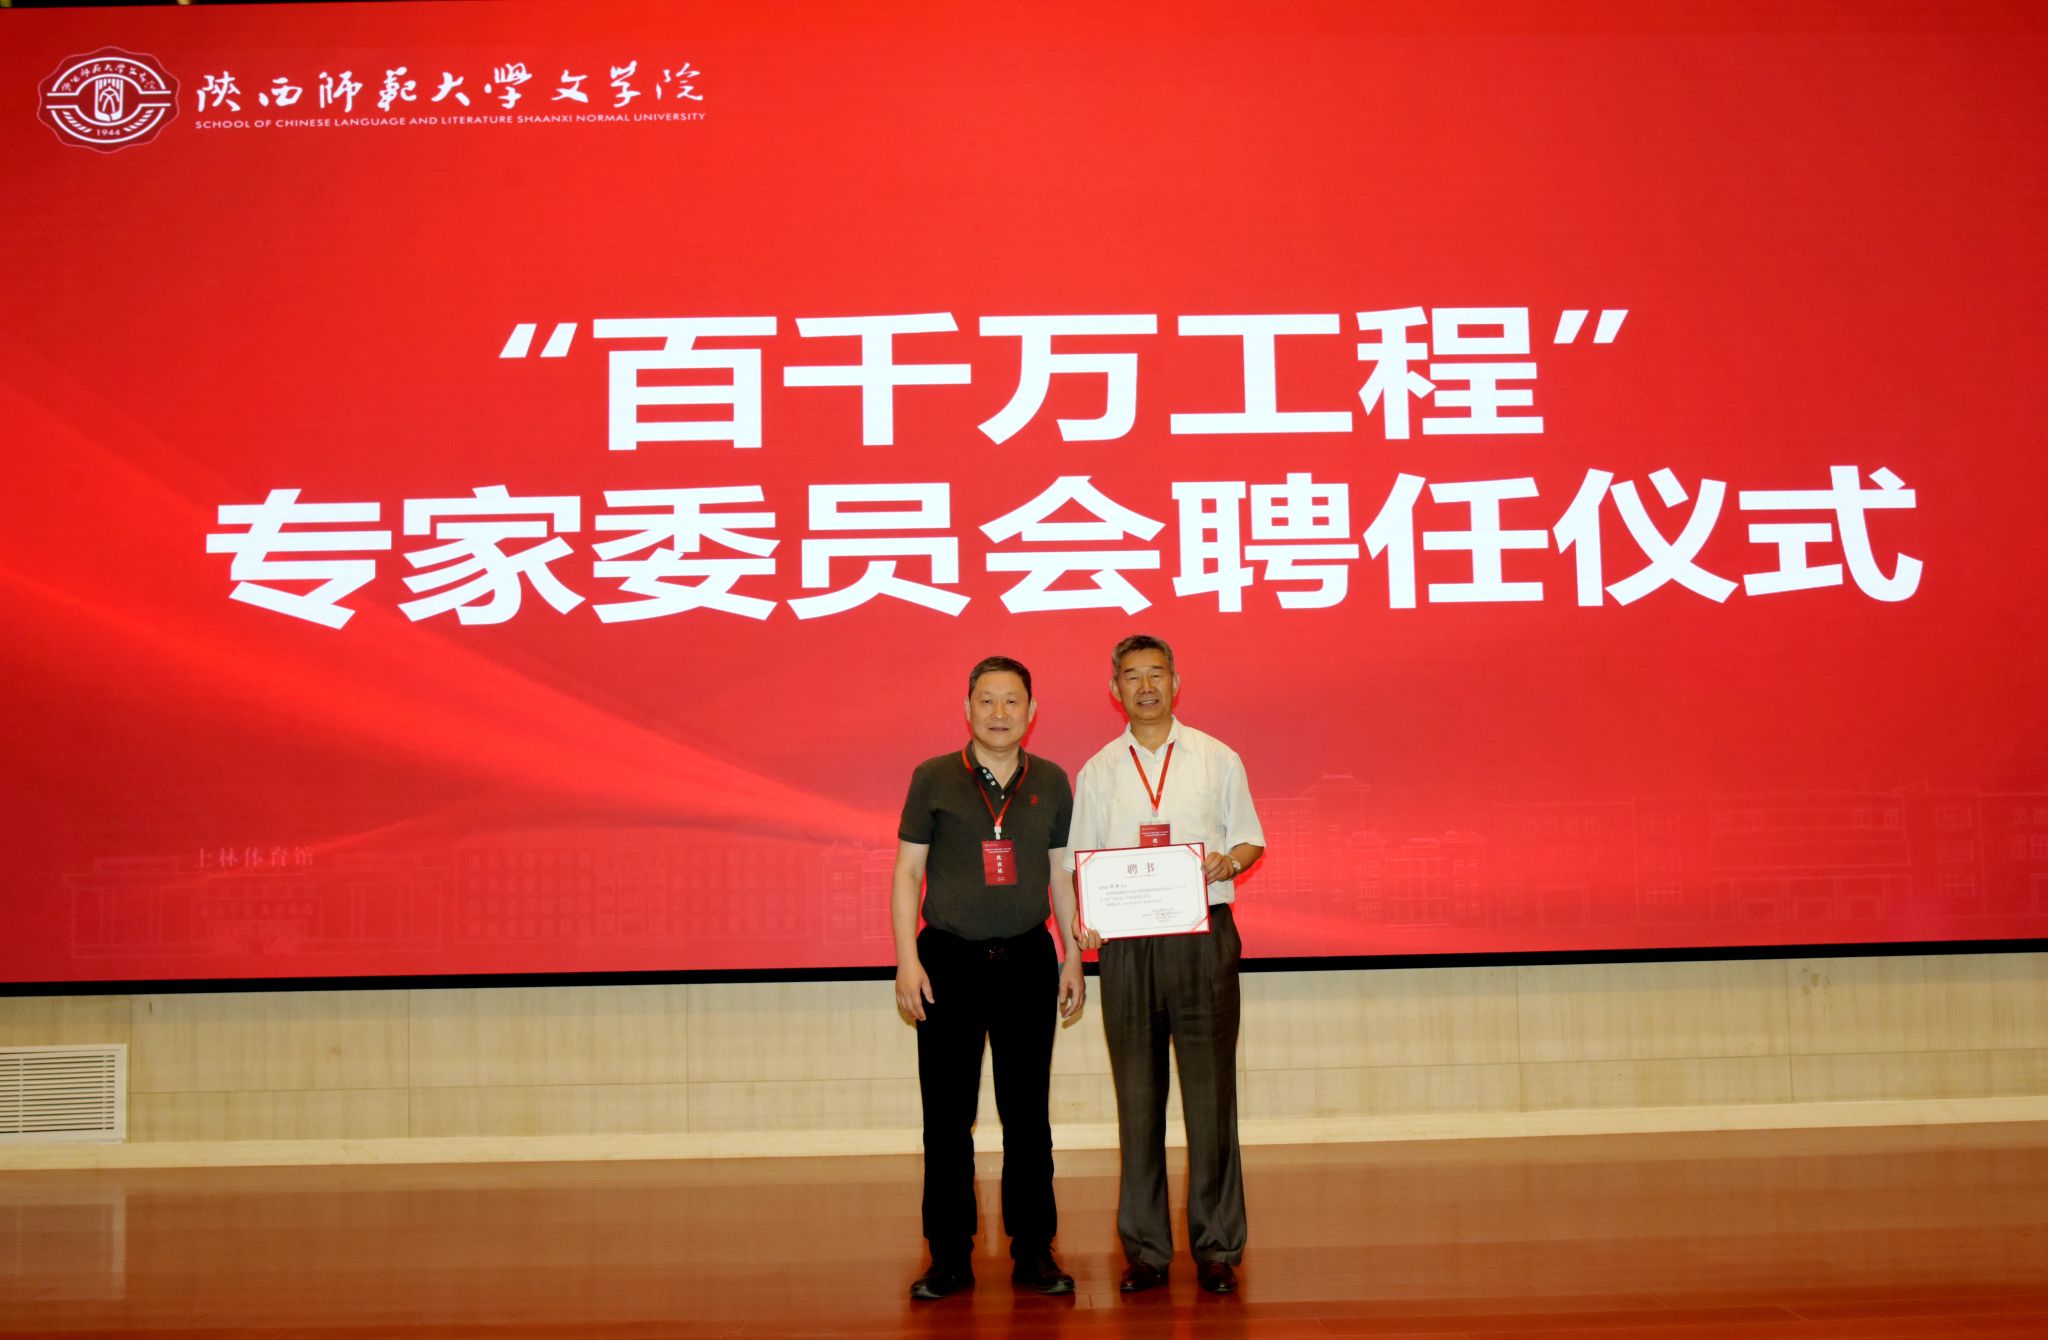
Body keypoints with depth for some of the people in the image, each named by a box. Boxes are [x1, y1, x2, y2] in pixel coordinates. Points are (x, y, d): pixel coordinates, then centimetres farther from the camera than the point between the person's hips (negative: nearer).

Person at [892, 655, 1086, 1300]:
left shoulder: (1051, 782, 7)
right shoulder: (933, 779, 0)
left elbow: (1062, 875, 13)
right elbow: (907, 871, 1)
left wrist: (1073, 957, 9)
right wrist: (907, 959, -6)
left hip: (1026, 959, 2)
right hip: (949, 958, -2)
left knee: (1027, 1112, 6)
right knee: (946, 1114, 3)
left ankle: (1034, 1252, 15)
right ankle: (950, 1258, 12)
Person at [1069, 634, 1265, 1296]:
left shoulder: (1218, 759, 8)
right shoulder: (1096, 773, 12)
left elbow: (1250, 838, 11)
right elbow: (1080, 862, 12)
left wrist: (1227, 861, -12)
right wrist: (1081, 919, -6)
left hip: (1203, 936, -1)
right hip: (1126, 942, 2)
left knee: (1210, 1092, -1)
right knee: (1137, 1096, 4)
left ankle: (1217, 1247, 8)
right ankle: (1145, 1248, 12)